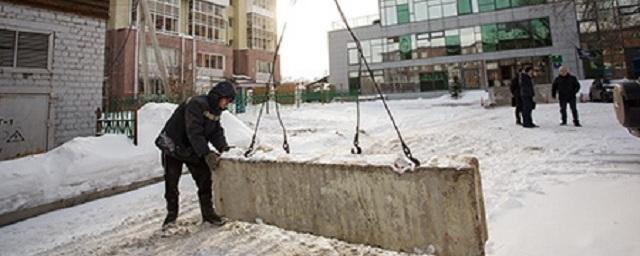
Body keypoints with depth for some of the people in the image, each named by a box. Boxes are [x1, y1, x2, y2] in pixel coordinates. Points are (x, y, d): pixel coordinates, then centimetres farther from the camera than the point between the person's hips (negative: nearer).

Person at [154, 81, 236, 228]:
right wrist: (206, 154, -41)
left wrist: (223, 147, -22)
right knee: (171, 182, 5)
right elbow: (194, 133, -36)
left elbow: (216, 132, -3)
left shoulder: (216, 110, 0)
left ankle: (208, 212, 12)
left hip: (193, 150, 7)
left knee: (205, 179, 1)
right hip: (173, 146, -7)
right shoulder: (196, 104, -28)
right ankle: (171, 214, 23)